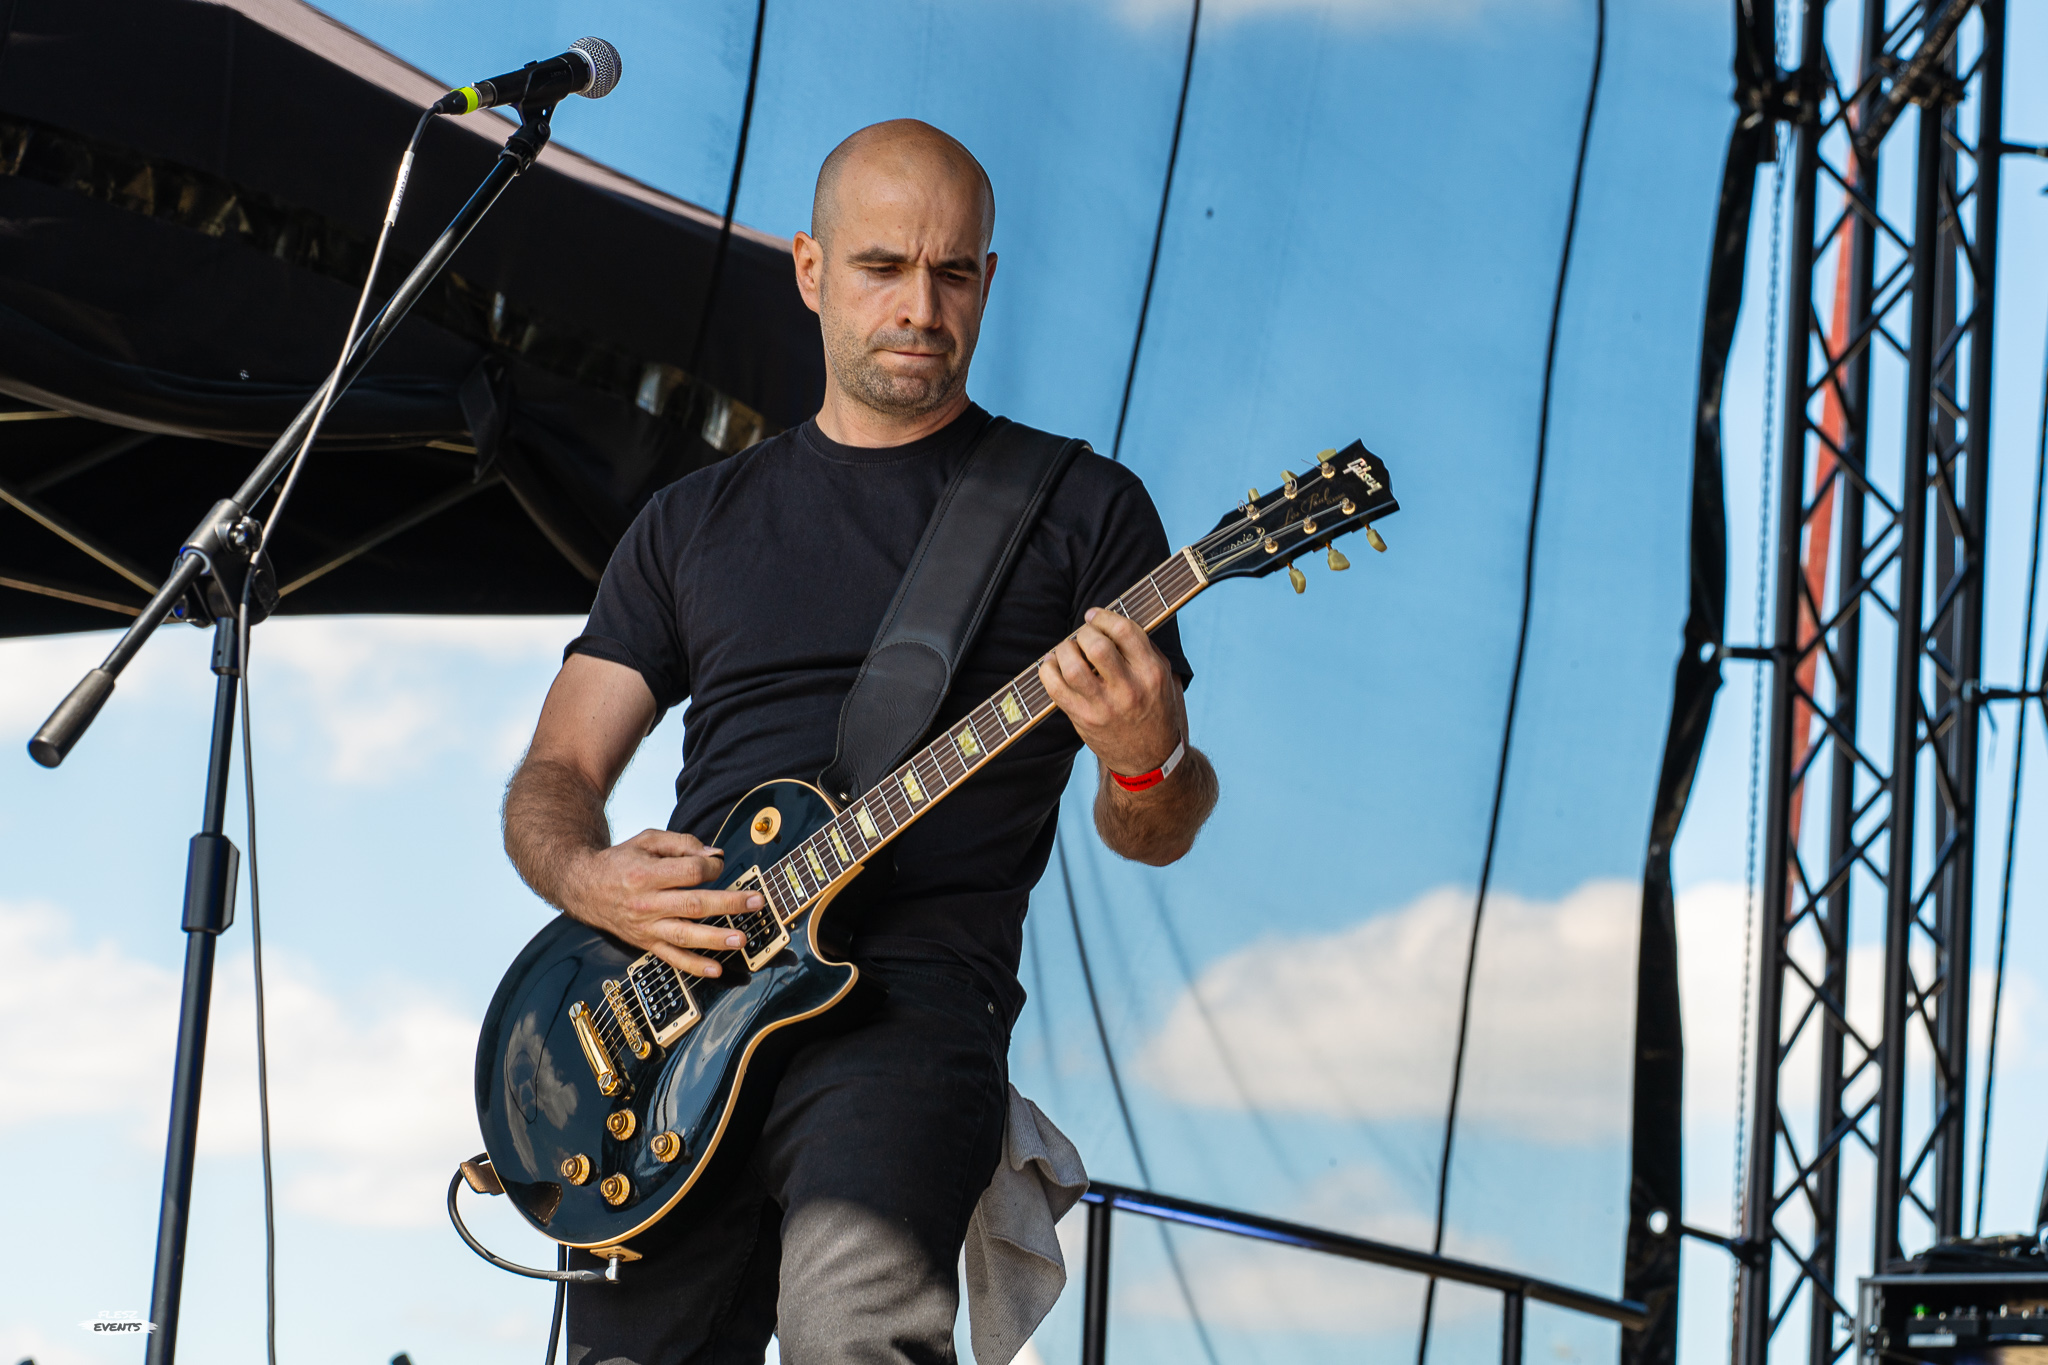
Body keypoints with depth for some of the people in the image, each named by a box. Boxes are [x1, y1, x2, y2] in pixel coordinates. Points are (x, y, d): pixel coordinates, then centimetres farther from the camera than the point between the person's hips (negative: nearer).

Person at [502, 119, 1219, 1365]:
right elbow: (553, 779, 19)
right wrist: (591, 879, -4)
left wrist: (1146, 761, -16)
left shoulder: (1082, 507, 11)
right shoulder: (695, 522, 20)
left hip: (911, 993, -4)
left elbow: (1159, 836, 8)